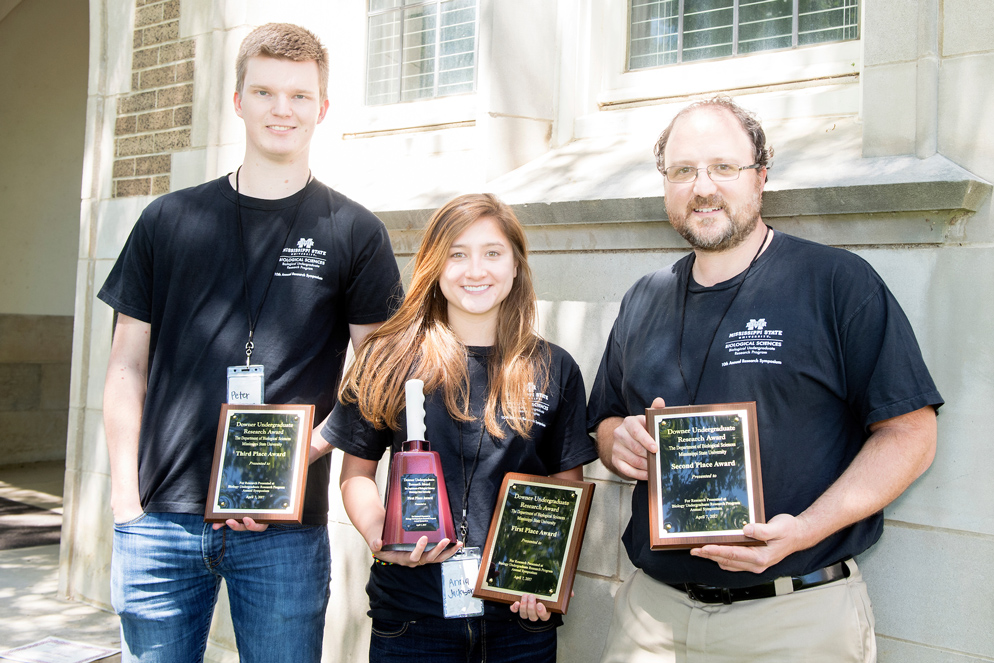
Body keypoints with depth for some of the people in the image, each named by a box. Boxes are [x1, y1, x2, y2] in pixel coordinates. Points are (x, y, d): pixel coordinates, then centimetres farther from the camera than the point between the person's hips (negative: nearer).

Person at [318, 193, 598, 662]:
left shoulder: (555, 371, 2)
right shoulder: (390, 360, -2)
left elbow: (568, 489, 6)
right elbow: (357, 472, 5)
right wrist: (378, 535, -14)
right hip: (409, 610, -1)